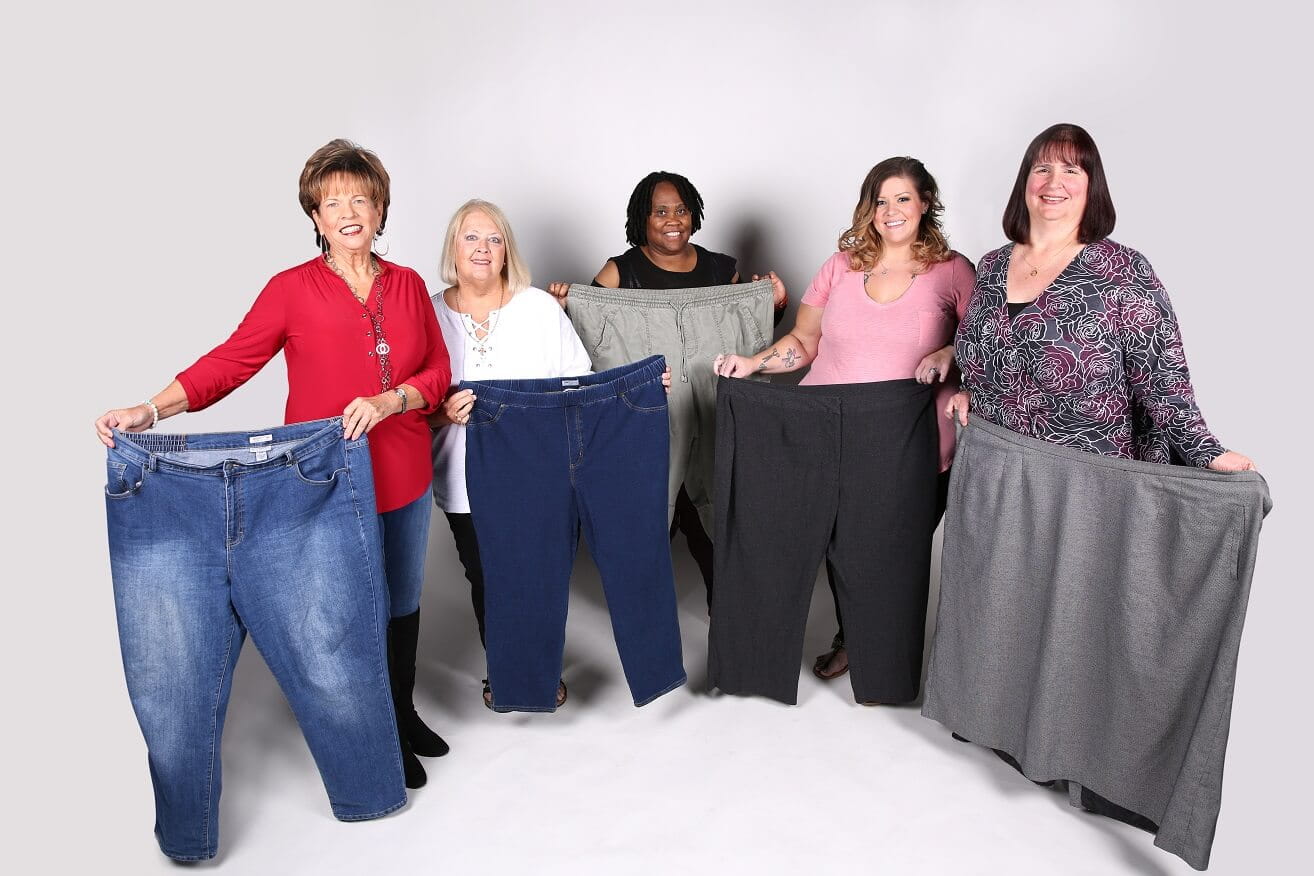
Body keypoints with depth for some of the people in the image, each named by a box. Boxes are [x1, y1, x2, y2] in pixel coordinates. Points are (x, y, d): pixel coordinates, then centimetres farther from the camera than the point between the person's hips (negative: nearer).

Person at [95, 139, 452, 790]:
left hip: (405, 474, 4)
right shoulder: (293, 288, -6)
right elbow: (232, 359, -10)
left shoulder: (407, 285, 5)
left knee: (404, 599, 17)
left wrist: (388, 401, -16)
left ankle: (403, 712, 39)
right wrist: (153, 409, -22)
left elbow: (439, 371, 2)